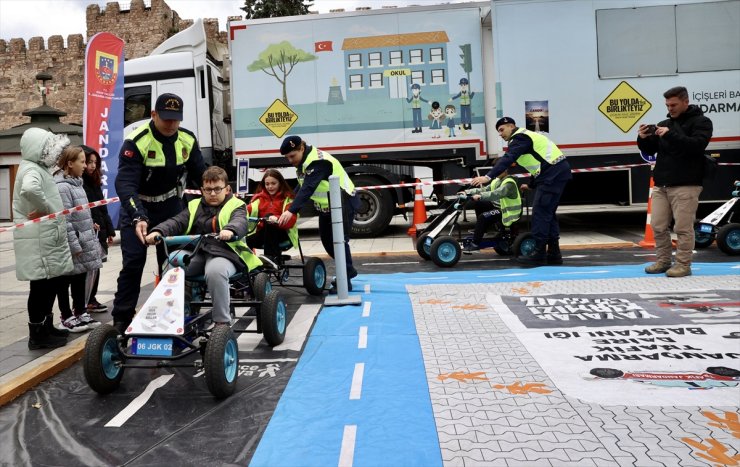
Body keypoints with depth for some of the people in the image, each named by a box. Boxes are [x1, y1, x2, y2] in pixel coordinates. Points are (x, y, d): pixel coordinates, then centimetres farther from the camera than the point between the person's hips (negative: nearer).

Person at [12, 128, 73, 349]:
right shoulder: (31, 169, -16)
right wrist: (44, 209, -23)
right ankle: (37, 335, 6)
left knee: (49, 283, 17)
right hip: (38, 240, -10)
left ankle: (46, 327, 28)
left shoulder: (39, 169, 16)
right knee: (41, 285, -3)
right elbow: (29, 190, -36)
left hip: (47, 238, 10)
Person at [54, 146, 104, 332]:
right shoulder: (62, 187, -18)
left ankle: (80, 312, 26)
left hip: (84, 242, 9)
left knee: (80, 279, 16)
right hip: (71, 246, -9)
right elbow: (64, 220, -21)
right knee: (65, 281, 5)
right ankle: (67, 317, 14)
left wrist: (90, 231, 19)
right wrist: (74, 245, -20)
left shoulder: (76, 183, 12)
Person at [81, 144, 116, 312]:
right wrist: (88, 224, -28)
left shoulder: (94, 182, 15)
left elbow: (103, 209, 17)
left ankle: (91, 299, 23)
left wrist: (109, 231, 16)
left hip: (99, 232, 8)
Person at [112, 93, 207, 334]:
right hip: (137, 208, -3)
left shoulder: (187, 140, -8)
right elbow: (125, 183, -31)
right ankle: (121, 320, 4)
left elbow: (202, 176, 1)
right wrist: (138, 217, -44)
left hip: (170, 207, 4)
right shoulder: (136, 141, -23)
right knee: (133, 264, -6)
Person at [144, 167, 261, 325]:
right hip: (195, 253, 4)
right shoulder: (194, 206, 21)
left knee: (215, 271, -37)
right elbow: (176, 222, 7)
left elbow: (240, 222, -15)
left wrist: (230, 230, -40)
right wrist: (158, 231, -15)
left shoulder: (235, 205, 8)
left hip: (223, 253, -4)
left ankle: (222, 322, -23)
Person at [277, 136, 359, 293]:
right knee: (327, 240, 14)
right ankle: (348, 270, 31)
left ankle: (345, 280, -1)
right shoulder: (304, 161, 3)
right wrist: (291, 202, -8)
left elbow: (308, 188, -38)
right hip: (325, 206, 10)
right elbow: (302, 186, 7)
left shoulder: (319, 162, -27)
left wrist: (291, 211, -46)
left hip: (343, 204, -10)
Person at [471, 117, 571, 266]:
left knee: (540, 213, -10)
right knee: (548, 213, 12)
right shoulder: (525, 137, 24)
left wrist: (488, 177, -32)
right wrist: (531, 185, 36)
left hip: (553, 174, -10)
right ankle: (554, 253, 15)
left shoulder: (520, 137, -8)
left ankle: (539, 254, -8)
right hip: (557, 172, 10)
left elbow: (507, 159, -24)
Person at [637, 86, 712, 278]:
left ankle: (683, 265, 3)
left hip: (685, 185, -5)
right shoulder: (664, 124, 17)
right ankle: (663, 261, 17)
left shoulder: (701, 122, 2)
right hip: (661, 185, 6)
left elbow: (697, 145, -16)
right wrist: (643, 139, -5)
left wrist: (671, 135, -25)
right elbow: (650, 150, 17)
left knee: (683, 228, -5)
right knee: (658, 226, 6)